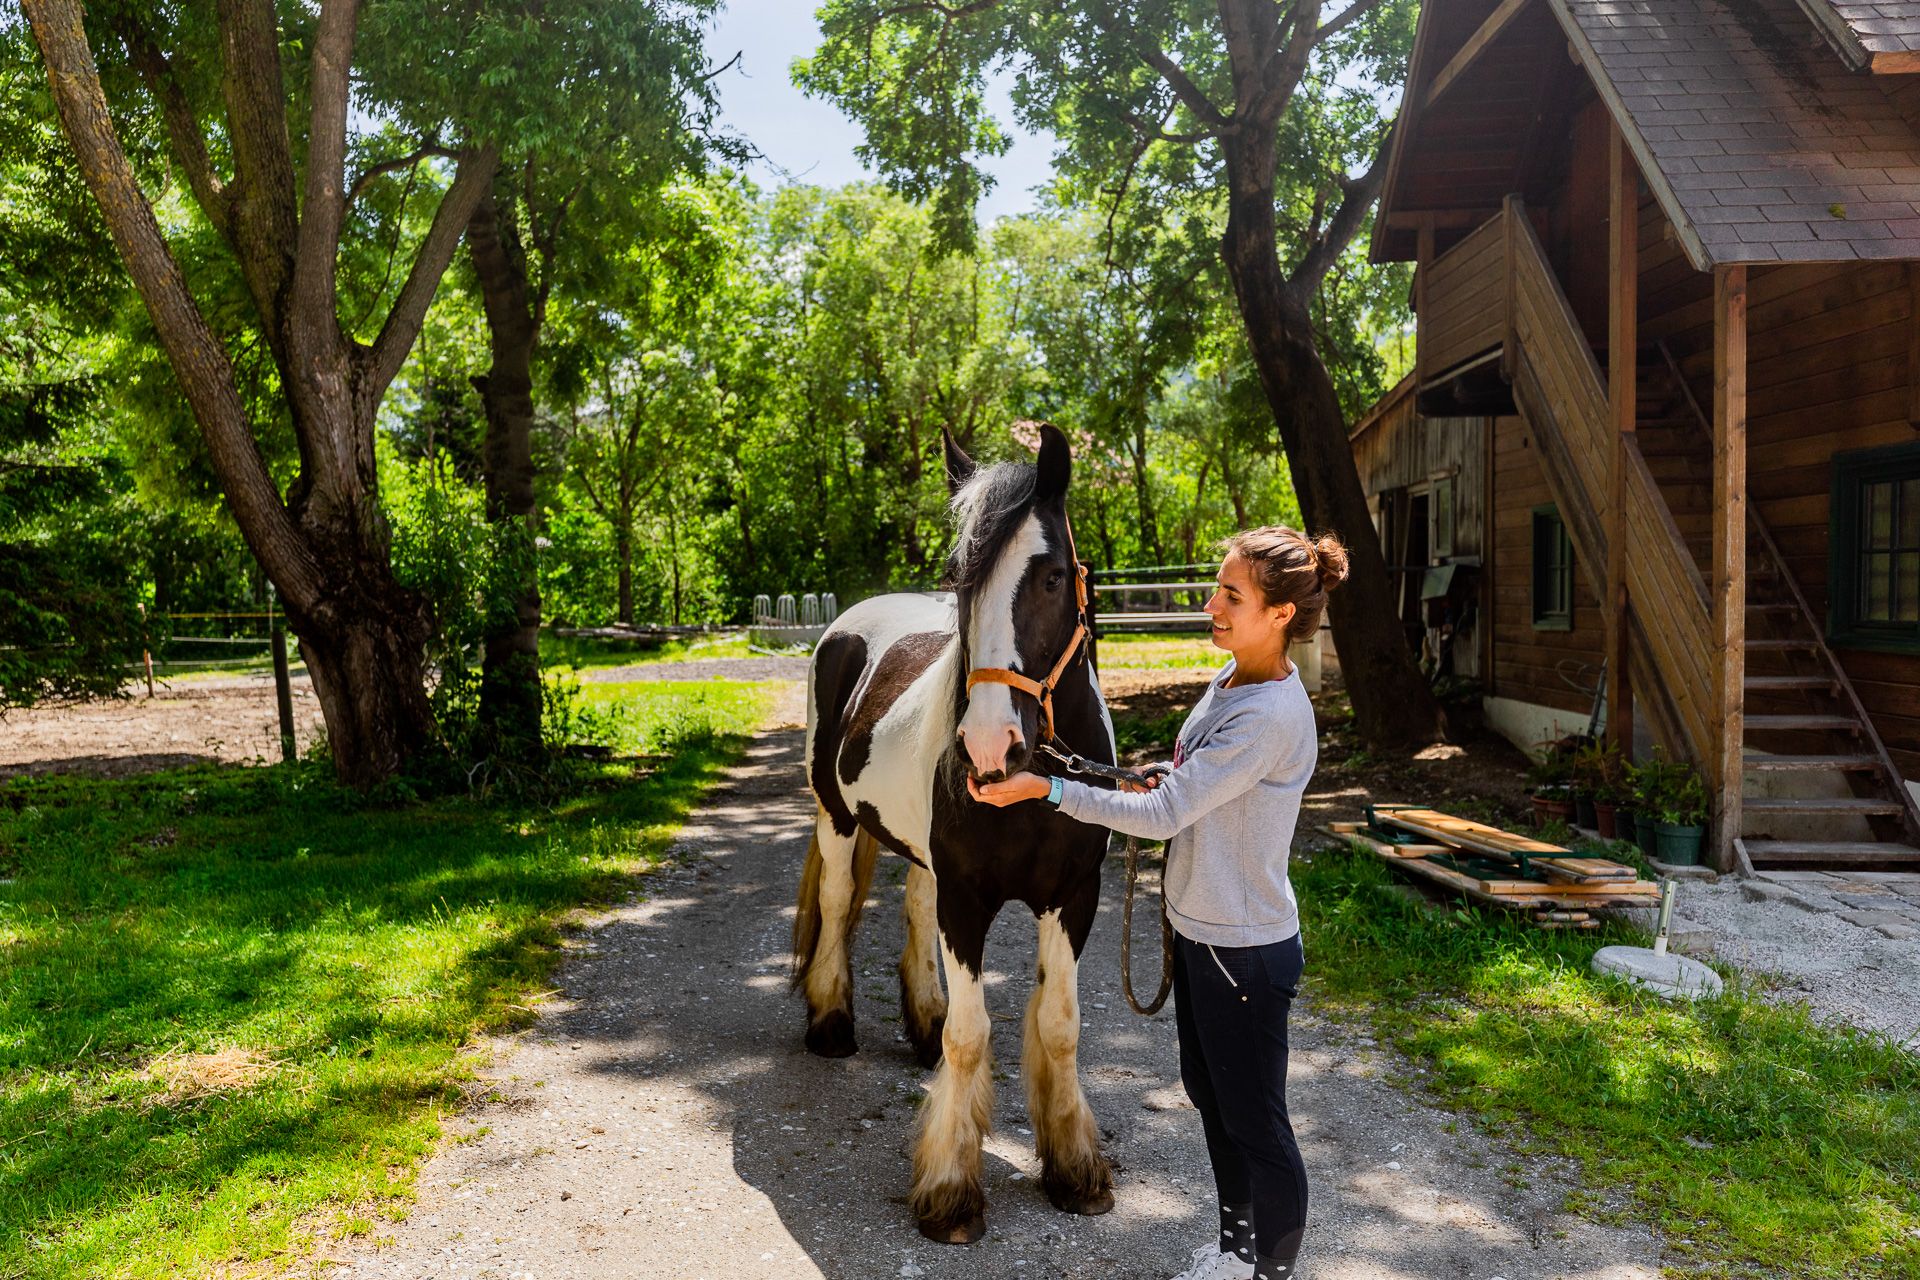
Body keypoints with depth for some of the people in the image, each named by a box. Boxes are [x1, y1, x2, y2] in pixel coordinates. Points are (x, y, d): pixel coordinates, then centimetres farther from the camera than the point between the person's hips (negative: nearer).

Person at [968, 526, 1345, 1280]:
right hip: (1198, 928, 10)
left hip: (1245, 950, -10)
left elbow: (1165, 814, -26)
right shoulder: (1232, 679, 2)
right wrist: (1161, 790, -3)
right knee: (1209, 1092, 24)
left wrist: (1046, 788, -25)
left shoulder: (1271, 715, -28)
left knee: (1255, 1122, 8)